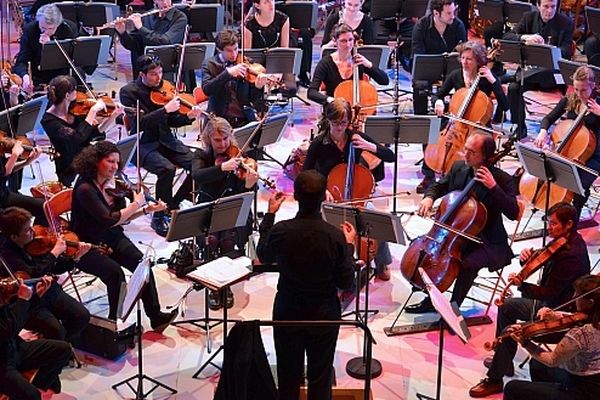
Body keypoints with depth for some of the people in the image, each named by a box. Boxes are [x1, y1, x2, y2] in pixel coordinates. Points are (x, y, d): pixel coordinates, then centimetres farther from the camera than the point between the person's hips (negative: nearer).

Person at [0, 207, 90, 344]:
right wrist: (55, 252, -25)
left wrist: (76, 257, -9)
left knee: (82, 315, -9)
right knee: (56, 330, -25)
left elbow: (56, 268, 9)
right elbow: (32, 275, -33)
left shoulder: (33, 243, 0)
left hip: (49, 290, 7)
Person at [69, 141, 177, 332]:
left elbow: (122, 218, 8)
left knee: (142, 262, -19)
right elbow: (109, 219, -29)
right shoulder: (85, 189, -21)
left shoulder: (112, 183, 2)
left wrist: (147, 209, -3)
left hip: (110, 238, 7)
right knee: (114, 271, -31)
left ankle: (155, 315, -17)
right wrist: (136, 204, -19)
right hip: (87, 246, -6)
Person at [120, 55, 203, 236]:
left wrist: (189, 117, -10)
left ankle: (174, 204, 8)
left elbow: (172, 121, 10)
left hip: (165, 140, 6)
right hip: (143, 144, -6)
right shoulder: (128, 92, -9)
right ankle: (159, 217, -13)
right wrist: (166, 109, -28)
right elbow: (139, 122, -22)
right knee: (167, 169, -33)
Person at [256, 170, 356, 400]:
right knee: (320, 379, 13)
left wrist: (270, 215, 11)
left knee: (288, 376, 17)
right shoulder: (335, 236, -21)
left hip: (287, 312, 1)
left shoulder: (280, 231, -18)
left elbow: (263, 256, 5)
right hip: (324, 314, -1)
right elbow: (345, 282, -11)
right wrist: (349, 245, 2)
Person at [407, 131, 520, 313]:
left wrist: (493, 187, -33)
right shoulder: (458, 167, 0)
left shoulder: (502, 179, -16)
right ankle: (431, 299, 9)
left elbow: (513, 213, -25)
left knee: (469, 263, -32)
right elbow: (439, 186, 15)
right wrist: (429, 197, -9)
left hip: (487, 242, -6)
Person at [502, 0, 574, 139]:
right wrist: (525, 37, -22)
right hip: (532, 67, 3)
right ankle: (520, 128, -9)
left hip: (554, 71, -3)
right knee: (513, 88, -23)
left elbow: (566, 52, -9)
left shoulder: (566, 23, -2)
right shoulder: (529, 17, 6)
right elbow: (506, 37, -1)